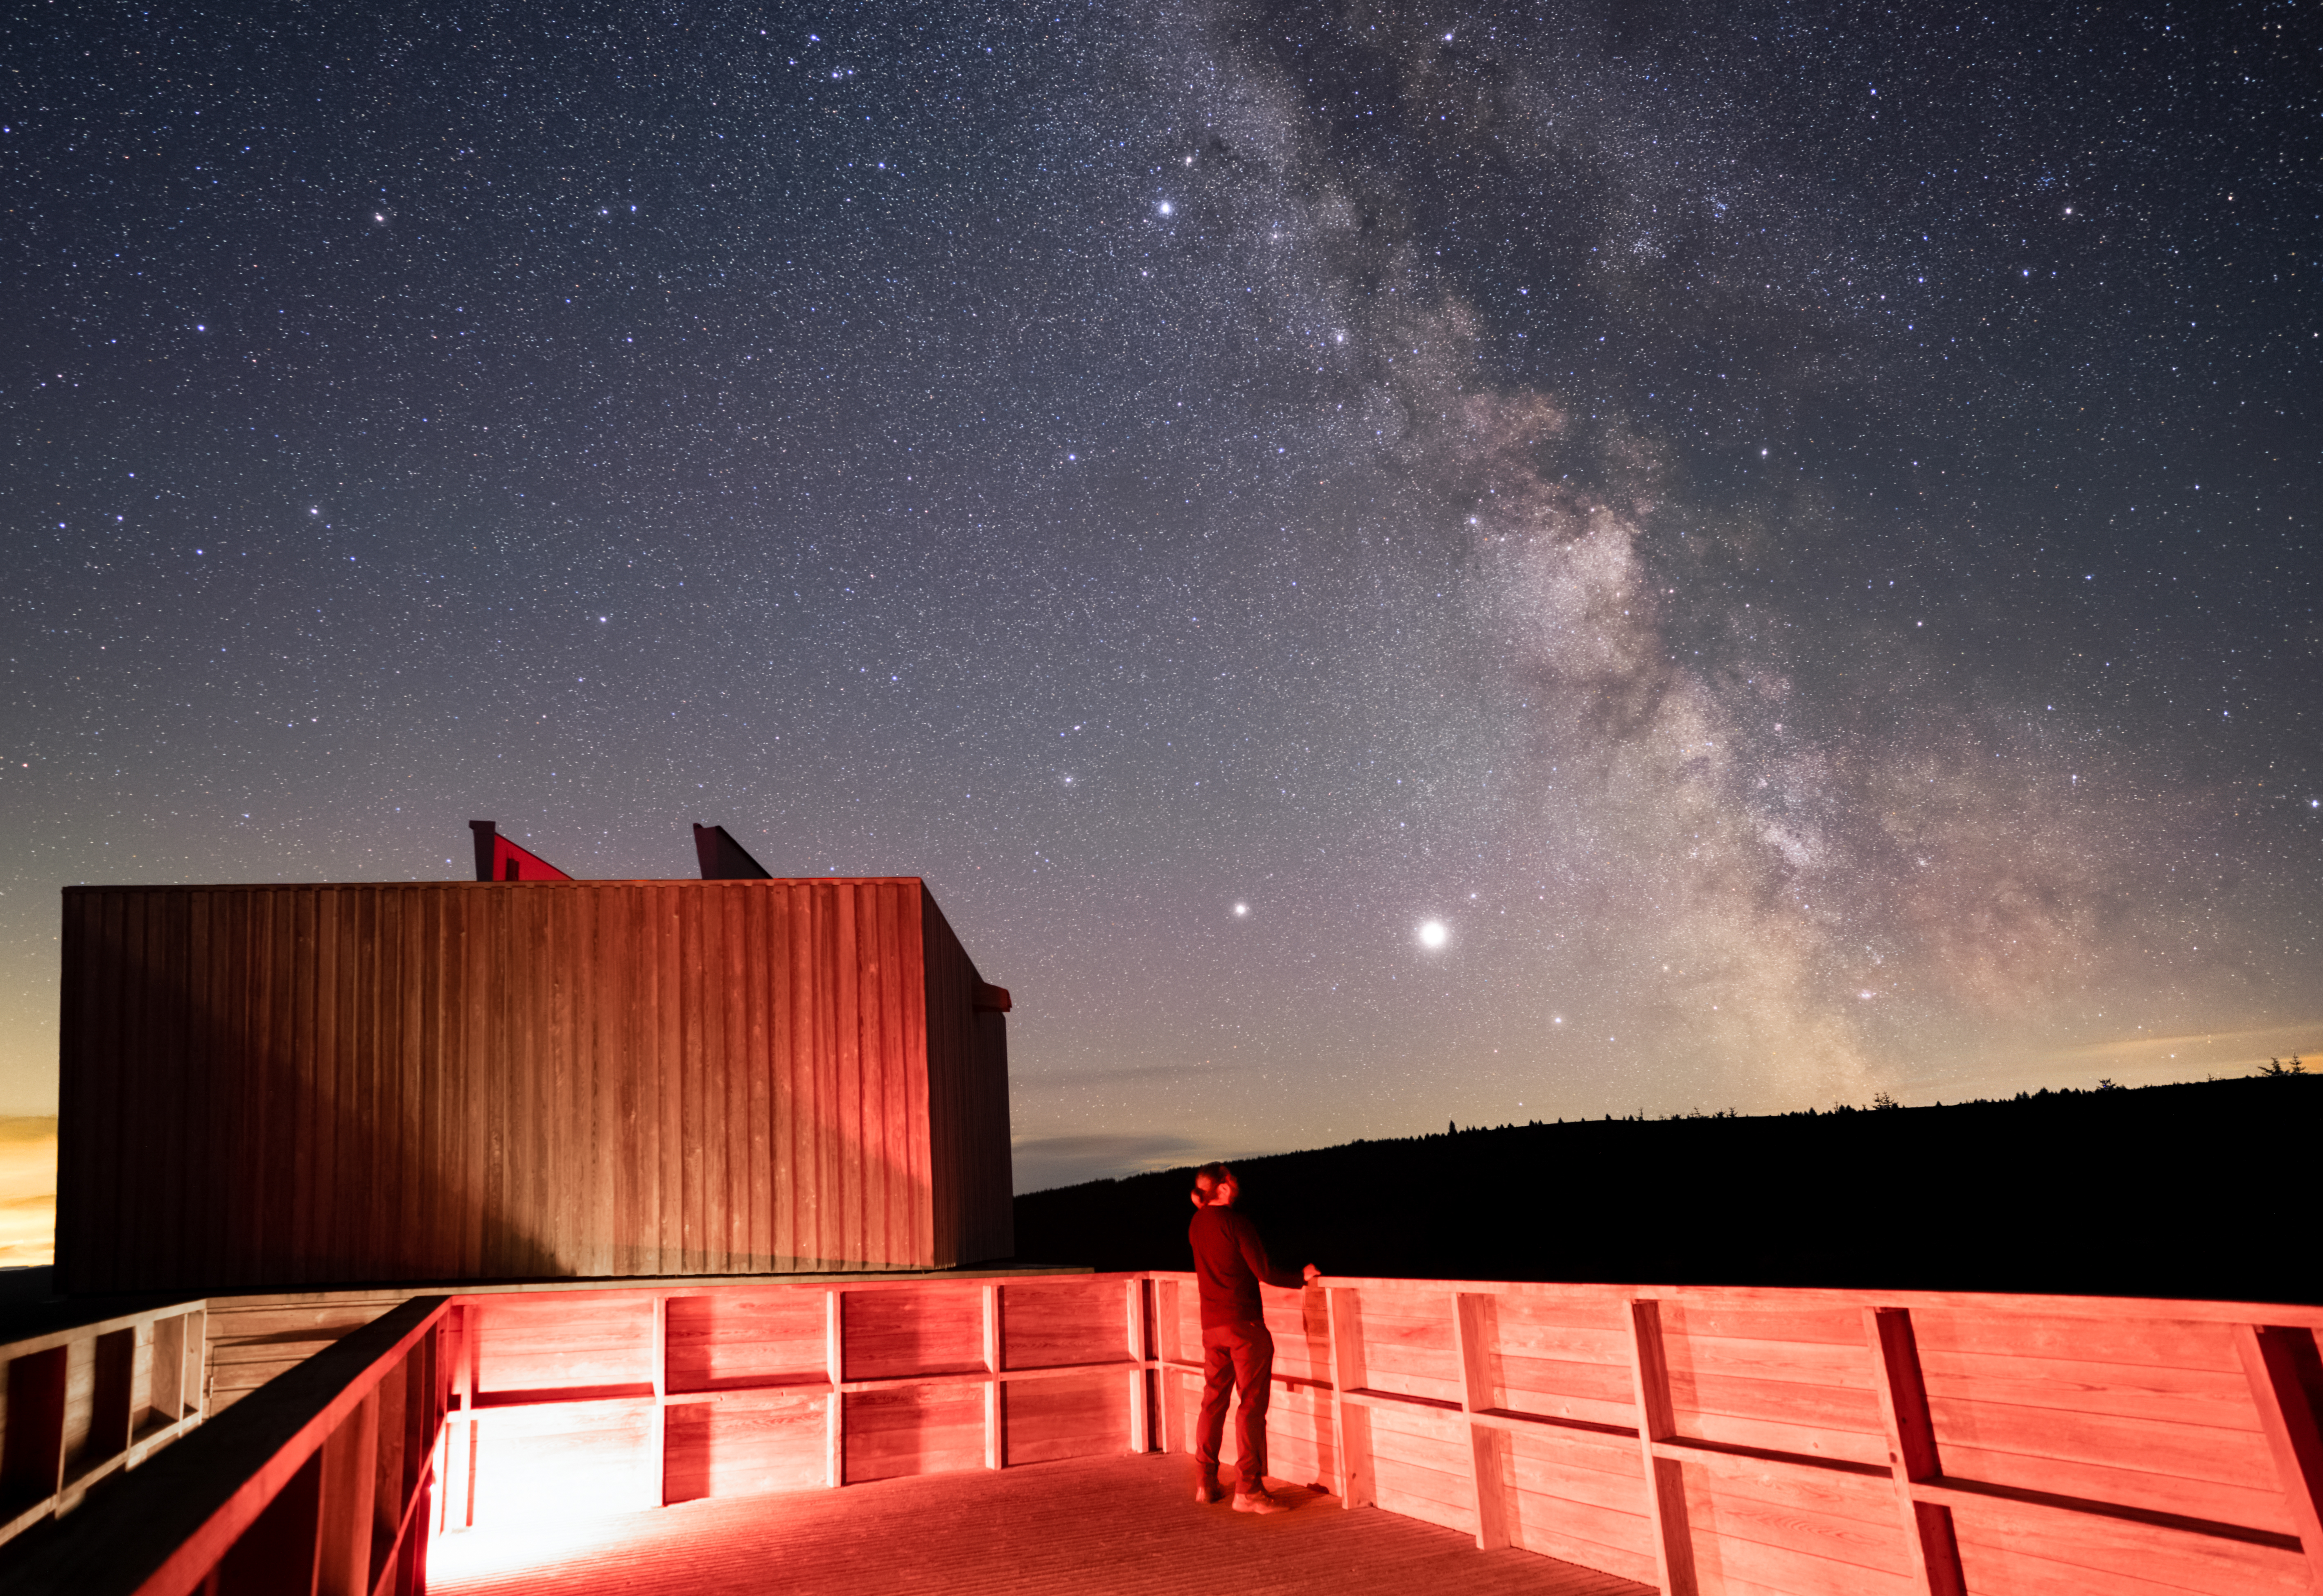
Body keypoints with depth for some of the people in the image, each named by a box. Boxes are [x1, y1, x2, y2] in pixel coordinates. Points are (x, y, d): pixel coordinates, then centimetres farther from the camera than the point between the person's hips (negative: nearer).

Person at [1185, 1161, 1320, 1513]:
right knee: (1252, 1405, -2)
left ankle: (1205, 1483, 17)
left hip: (1211, 1325, 7)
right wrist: (1302, 1278, -3)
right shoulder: (1235, 1222, -14)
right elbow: (1264, 1272, -15)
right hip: (1244, 1324, -7)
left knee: (1213, 1402, 14)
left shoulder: (1196, 1226, 8)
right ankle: (1248, 1489, -3)